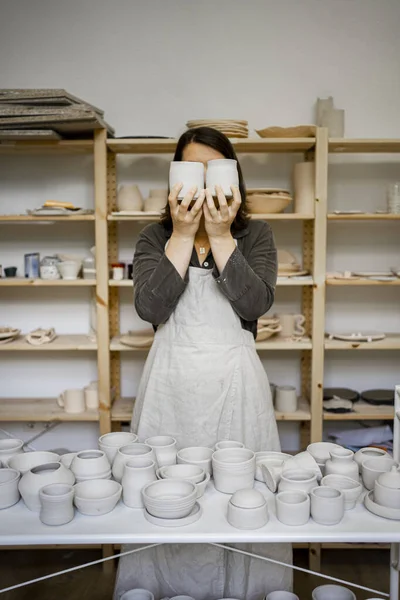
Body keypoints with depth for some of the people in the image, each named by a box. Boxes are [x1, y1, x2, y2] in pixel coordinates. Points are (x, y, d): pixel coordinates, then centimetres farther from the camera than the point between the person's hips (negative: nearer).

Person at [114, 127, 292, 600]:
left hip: (235, 383, 0)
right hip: (171, 383, 1)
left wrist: (220, 235, -16)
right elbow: (149, 306, -12)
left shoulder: (255, 235, 4)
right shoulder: (155, 237, 5)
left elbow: (255, 303, -12)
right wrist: (183, 235, -15)